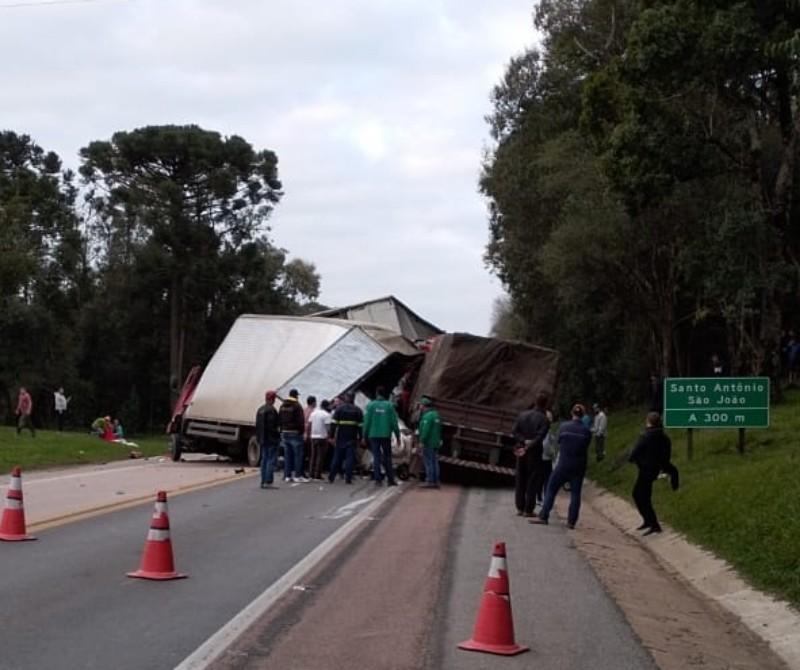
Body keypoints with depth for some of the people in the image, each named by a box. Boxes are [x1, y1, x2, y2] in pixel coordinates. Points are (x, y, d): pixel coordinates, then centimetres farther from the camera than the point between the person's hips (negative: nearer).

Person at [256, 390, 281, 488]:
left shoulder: (260, 409, 13)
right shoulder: (271, 410, -16)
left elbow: (257, 426, 17)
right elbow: (272, 425, -22)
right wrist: (277, 430, -5)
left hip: (262, 439, 9)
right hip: (271, 439, -9)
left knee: (264, 460, 12)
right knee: (271, 460, -6)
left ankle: (263, 482, 14)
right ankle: (268, 482, -9)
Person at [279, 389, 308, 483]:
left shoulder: (282, 406, 11)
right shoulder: (297, 406, -12)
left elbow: (279, 420, 14)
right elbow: (301, 421, -16)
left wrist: (282, 431, 16)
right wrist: (302, 432, -9)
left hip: (285, 433, 7)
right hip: (295, 433, -7)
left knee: (287, 455, 9)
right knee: (298, 455, -1)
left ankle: (287, 475, 10)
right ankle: (298, 475, -3)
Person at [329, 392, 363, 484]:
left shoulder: (339, 408, 1)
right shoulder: (358, 410, 7)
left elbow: (333, 423, -5)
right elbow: (360, 426, 4)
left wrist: (332, 435, -3)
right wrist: (360, 438, 7)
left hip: (340, 438, 0)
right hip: (352, 438, 0)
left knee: (337, 457, 7)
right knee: (350, 458, 0)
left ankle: (331, 477, 10)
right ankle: (348, 478, -6)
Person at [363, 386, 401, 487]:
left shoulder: (370, 405, -3)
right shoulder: (389, 405, -3)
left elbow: (367, 421, -3)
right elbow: (394, 422, -1)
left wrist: (365, 435, 3)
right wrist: (397, 435, 6)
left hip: (373, 435, 0)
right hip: (386, 435, 0)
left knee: (376, 457, 4)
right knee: (387, 457, 9)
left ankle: (378, 479, -2)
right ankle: (390, 479, 8)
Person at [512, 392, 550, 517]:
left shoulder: (523, 414, 4)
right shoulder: (544, 420, -11)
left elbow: (514, 431, -3)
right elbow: (539, 437, -19)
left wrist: (524, 441, -10)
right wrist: (527, 447, -16)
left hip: (521, 451, 4)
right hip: (534, 452, -4)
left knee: (520, 480, 12)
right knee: (532, 481, 2)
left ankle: (520, 508, 15)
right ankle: (528, 510, 2)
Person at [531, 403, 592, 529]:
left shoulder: (563, 426, -6)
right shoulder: (586, 431, -4)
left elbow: (559, 442, 4)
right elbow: (586, 448, 4)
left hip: (563, 464, -1)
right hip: (579, 466, 1)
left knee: (551, 489, 7)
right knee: (575, 493, 6)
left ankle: (543, 516, 4)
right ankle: (571, 521, 4)